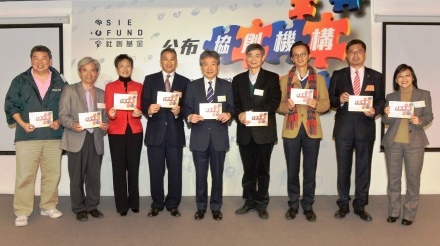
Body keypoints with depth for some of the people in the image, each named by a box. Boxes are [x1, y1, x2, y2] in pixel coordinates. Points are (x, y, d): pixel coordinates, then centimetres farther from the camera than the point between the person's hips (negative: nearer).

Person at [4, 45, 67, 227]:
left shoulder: (59, 82, 8)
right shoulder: (20, 81, 5)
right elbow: (11, 105, 3)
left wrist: (59, 121, -7)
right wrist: (22, 124, -11)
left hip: (53, 135, 2)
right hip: (27, 135, -2)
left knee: (52, 174, 8)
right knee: (25, 175, -2)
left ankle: (49, 206, 23)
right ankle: (22, 212, 7)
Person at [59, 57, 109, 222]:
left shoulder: (101, 93, 14)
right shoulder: (69, 90, 3)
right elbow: (63, 115, -3)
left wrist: (105, 125, -8)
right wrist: (72, 124, -22)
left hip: (96, 140, 3)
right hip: (77, 139, -3)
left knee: (94, 176, 8)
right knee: (77, 177, 3)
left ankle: (92, 206, 22)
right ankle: (79, 208, 16)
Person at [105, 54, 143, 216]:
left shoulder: (139, 87, 10)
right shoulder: (110, 87, 6)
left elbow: (141, 108, 4)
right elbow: (108, 110, 0)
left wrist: (139, 113, -18)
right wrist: (111, 114, -22)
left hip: (135, 131, 1)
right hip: (116, 132, -1)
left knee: (133, 167, 3)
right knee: (118, 168, 0)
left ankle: (134, 203, 15)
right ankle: (122, 205, 9)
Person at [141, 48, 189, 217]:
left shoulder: (184, 82, 8)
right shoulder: (150, 80, 7)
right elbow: (144, 104, -1)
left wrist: (179, 111, -19)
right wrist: (149, 110, -22)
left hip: (175, 132, 0)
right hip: (155, 132, 0)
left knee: (175, 170, 6)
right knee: (156, 170, 7)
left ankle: (173, 204, 19)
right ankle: (157, 203, 21)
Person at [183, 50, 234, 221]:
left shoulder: (226, 86, 6)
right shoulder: (193, 86, 5)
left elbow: (231, 108, 5)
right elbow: (187, 109, 3)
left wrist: (228, 115, -17)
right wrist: (190, 117, -19)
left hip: (219, 137, 0)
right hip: (199, 137, 0)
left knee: (217, 174, 9)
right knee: (200, 174, 8)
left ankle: (216, 207, 23)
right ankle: (201, 207, 23)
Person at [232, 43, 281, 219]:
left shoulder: (272, 78, 3)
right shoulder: (238, 79, 13)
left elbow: (274, 103, -9)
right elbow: (234, 103, 6)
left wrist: (252, 113, -17)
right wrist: (239, 115, -16)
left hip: (264, 131, -3)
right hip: (245, 131, 3)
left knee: (262, 169, 5)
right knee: (248, 169, 10)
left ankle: (262, 203, 17)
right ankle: (250, 201, 22)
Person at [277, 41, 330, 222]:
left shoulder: (319, 79, 8)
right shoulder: (284, 79, 7)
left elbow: (326, 104, 3)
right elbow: (278, 105, 2)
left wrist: (316, 104, -18)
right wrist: (287, 106, -18)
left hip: (312, 130, 0)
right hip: (291, 130, 0)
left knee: (310, 171, 6)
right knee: (292, 171, 7)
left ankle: (308, 206, 18)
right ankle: (293, 205, 20)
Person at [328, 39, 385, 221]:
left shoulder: (375, 76, 7)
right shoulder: (338, 75, 6)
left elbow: (381, 101, 3)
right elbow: (330, 100, 4)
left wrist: (375, 110, -17)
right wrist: (339, 100, -17)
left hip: (365, 128, 0)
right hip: (343, 128, 0)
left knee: (364, 169, 7)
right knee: (343, 169, 7)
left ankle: (360, 206, 20)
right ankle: (343, 205, 20)